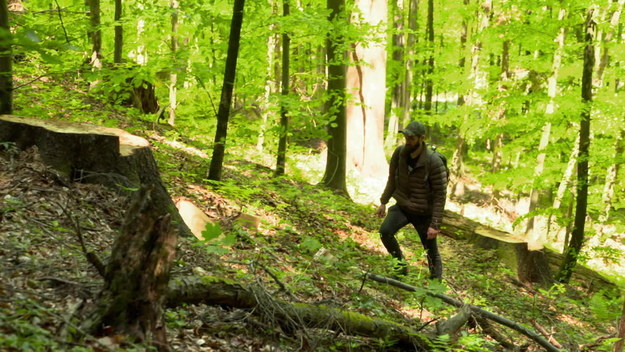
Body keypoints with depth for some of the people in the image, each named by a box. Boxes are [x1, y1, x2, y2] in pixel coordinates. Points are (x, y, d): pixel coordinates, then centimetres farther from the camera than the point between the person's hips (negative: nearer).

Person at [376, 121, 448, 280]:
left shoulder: (434, 162, -23)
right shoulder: (399, 153, -8)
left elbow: (440, 194, -19)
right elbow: (392, 178, 9)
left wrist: (435, 224, -20)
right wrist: (383, 202, 9)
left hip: (424, 212, -4)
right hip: (402, 206, 4)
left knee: (432, 252, 5)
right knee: (385, 231, -20)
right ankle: (401, 266, 1)